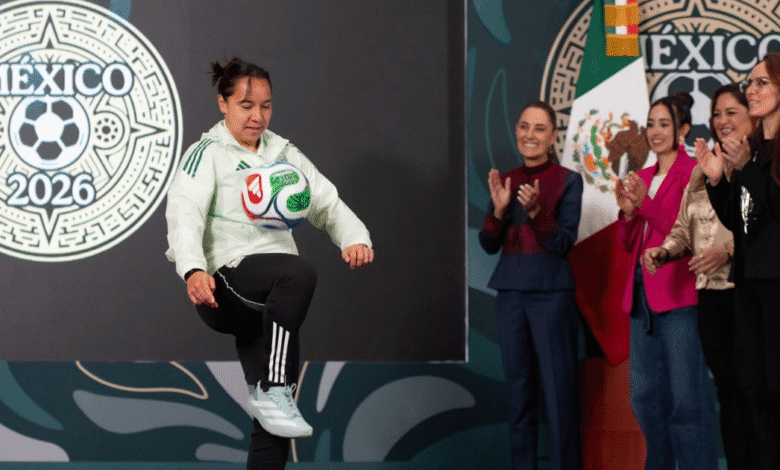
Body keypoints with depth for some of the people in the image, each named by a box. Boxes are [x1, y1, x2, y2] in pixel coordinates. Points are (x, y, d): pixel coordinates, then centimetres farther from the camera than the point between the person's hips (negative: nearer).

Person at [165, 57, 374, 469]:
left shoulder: (284, 154, 21)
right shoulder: (207, 153, 3)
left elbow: (327, 202, 15)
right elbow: (184, 212, -12)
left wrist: (355, 238, -8)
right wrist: (193, 270, -31)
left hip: (268, 298, 6)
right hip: (227, 281, -6)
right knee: (300, 274, -35)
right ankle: (273, 392, -30)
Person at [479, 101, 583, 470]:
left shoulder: (567, 181, -1)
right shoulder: (505, 181, 11)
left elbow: (564, 243, -8)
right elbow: (489, 245, 9)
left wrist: (536, 212, -22)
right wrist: (499, 209, -8)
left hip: (551, 291, -5)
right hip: (510, 291, 5)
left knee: (558, 388, -7)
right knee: (519, 387, 8)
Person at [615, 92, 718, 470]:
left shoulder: (692, 171, -4)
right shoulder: (643, 177, 17)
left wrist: (646, 204, -17)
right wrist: (628, 211, -2)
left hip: (679, 294, -7)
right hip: (642, 293, 8)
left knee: (686, 396, -9)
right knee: (645, 396, 11)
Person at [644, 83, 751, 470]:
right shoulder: (702, 170, 16)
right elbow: (683, 229, 18)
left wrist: (731, 250, -22)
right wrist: (663, 251, 0)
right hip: (712, 294, 6)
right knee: (728, 390, 11)